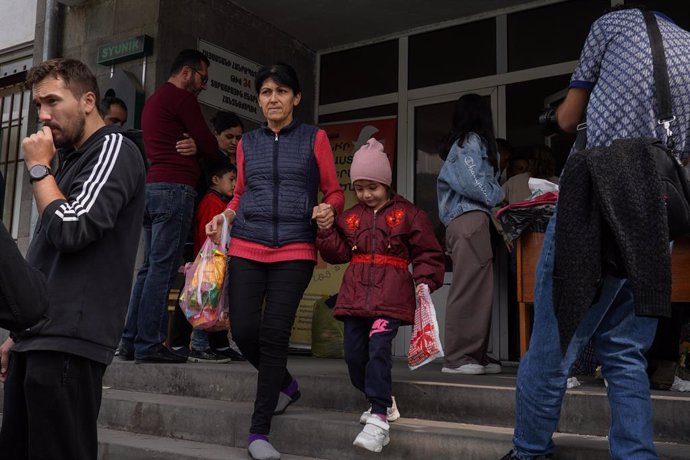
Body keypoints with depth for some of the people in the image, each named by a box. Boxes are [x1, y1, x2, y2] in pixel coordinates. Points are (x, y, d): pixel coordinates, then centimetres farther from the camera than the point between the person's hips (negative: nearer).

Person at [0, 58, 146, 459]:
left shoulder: (114, 150, -6)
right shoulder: (74, 158, 21)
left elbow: (69, 230, -20)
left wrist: (39, 168, -6)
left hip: (68, 341, -9)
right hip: (42, 338, 9)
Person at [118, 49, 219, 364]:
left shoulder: (153, 101, 26)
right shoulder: (180, 98, -4)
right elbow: (210, 146, -5)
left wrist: (193, 145, 1)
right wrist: (196, 145, 16)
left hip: (151, 187, 9)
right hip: (174, 188, -9)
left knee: (150, 267, 9)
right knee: (162, 269, -10)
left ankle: (130, 342, 8)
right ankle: (149, 345, -10)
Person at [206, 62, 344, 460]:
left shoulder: (314, 138, 7)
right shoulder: (247, 143, 15)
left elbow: (335, 192, 7)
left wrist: (329, 210, -14)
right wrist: (224, 217, 3)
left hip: (295, 250, -3)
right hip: (246, 248, 3)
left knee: (274, 334, -6)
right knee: (244, 331, -4)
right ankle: (286, 384, 27)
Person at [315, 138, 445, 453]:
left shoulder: (408, 214, 3)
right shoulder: (349, 217, 15)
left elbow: (428, 254, 4)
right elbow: (338, 254, 11)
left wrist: (424, 283, -11)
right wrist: (326, 230, -4)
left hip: (390, 296, -5)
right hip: (356, 294, 5)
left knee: (379, 349, -18)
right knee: (354, 353, 6)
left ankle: (378, 420, -16)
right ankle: (380, 400, 29)